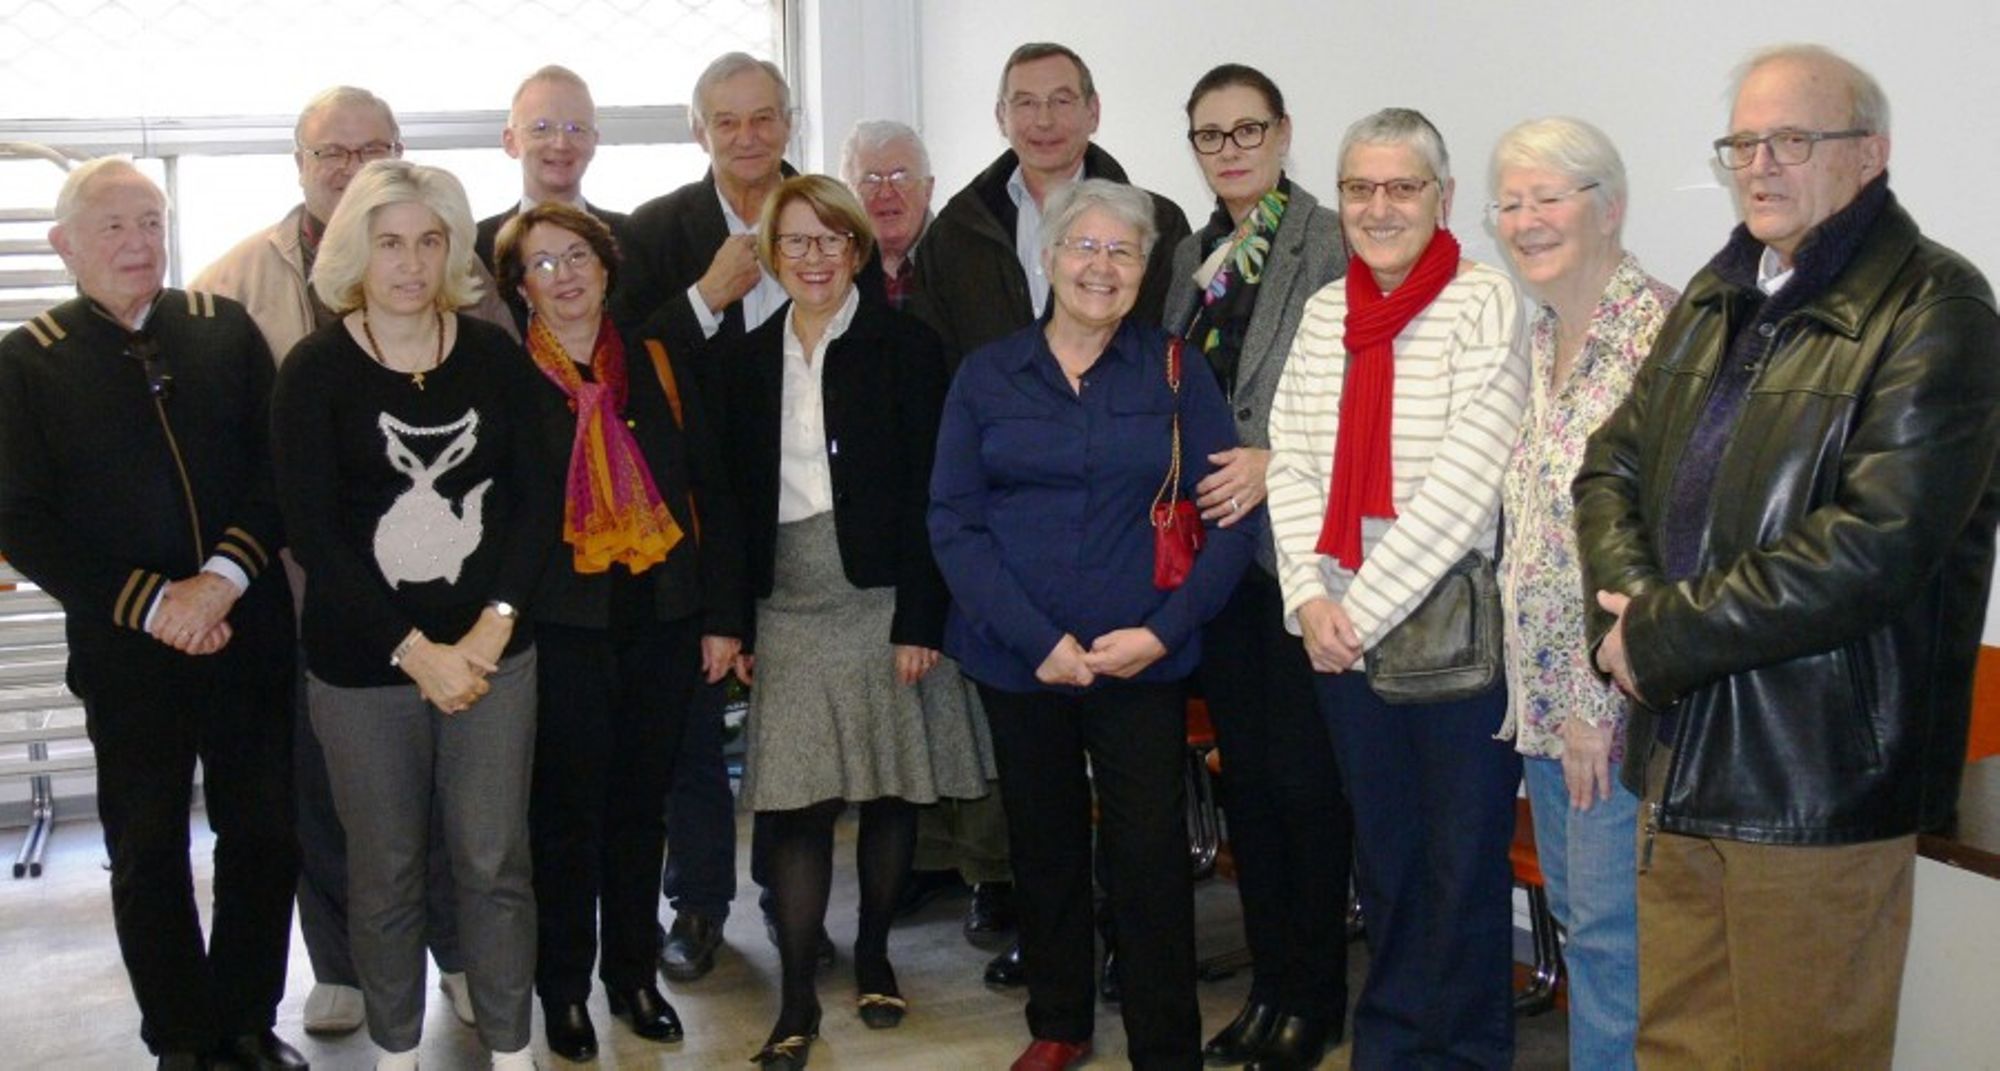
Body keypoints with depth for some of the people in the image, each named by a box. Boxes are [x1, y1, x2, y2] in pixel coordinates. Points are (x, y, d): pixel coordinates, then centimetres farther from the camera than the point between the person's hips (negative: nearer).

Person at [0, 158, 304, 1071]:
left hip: (249, 636, 2)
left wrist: (224, 576, -16)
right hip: (127, 652, -1)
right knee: (147, 852, 10)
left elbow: (279, 467, -2)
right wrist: (151, 603, -14)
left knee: (266, 834, 9)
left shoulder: (226, 329, 3)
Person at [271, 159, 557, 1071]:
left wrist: (493, 627, -11)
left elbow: (535, 498, 1)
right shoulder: (315, 370, -5)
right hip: (362, 663, -1)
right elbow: (313, 533, -9)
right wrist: (416, 650, -13)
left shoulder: (494, 355, 2)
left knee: (495, 861, 6)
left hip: (490, 651, 2)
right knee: (385, 869, 10)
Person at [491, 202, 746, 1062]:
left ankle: (633, 973, 29)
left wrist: (721, 617, 3)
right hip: (561, 629, -3)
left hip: (661, 623, 3)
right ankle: (565, 987, 23)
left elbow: (710, 497, 7)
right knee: (566, 813, 7)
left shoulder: (656, 367, 6)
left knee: (641, 807, 13)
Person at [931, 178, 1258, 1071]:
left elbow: (1233, 514, -2)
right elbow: (953, 521, -2)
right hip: (1016, 656, 2)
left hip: (1143, 659, -1)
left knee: (1150, 855, -3)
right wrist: (1036, 638, -12)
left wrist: (1164, 630, -13)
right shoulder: (988, 375, 4)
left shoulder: (1173, 371, 2)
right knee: (1043, 844, 13)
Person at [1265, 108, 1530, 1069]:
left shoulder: (1486, 304, -8)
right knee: (1380, 847, 16)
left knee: (1464, 858, 6)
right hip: (1339, 629, 5)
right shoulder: (1323, 313, 9)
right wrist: (1311, 597, -7)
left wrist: (1367, 605, -15)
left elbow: (1468, 477, -16)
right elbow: (1292, 461, 6)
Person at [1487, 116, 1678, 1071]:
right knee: (1573, 908, 17)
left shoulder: (1658, 330, -15)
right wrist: (1543, 686, 12)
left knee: (1610, 922, 0)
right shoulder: (1542, 338, 12)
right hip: (1545, 682, 9)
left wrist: (1597, 699, -17)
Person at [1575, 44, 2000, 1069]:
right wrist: (1630, 604, -7)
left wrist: (1664, 634, -15)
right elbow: (1612, 465, 13)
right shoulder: (1714, 299, 14)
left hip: (1820, 775, -6)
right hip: (1680, 753, 7)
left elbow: (1875, 550, -20)